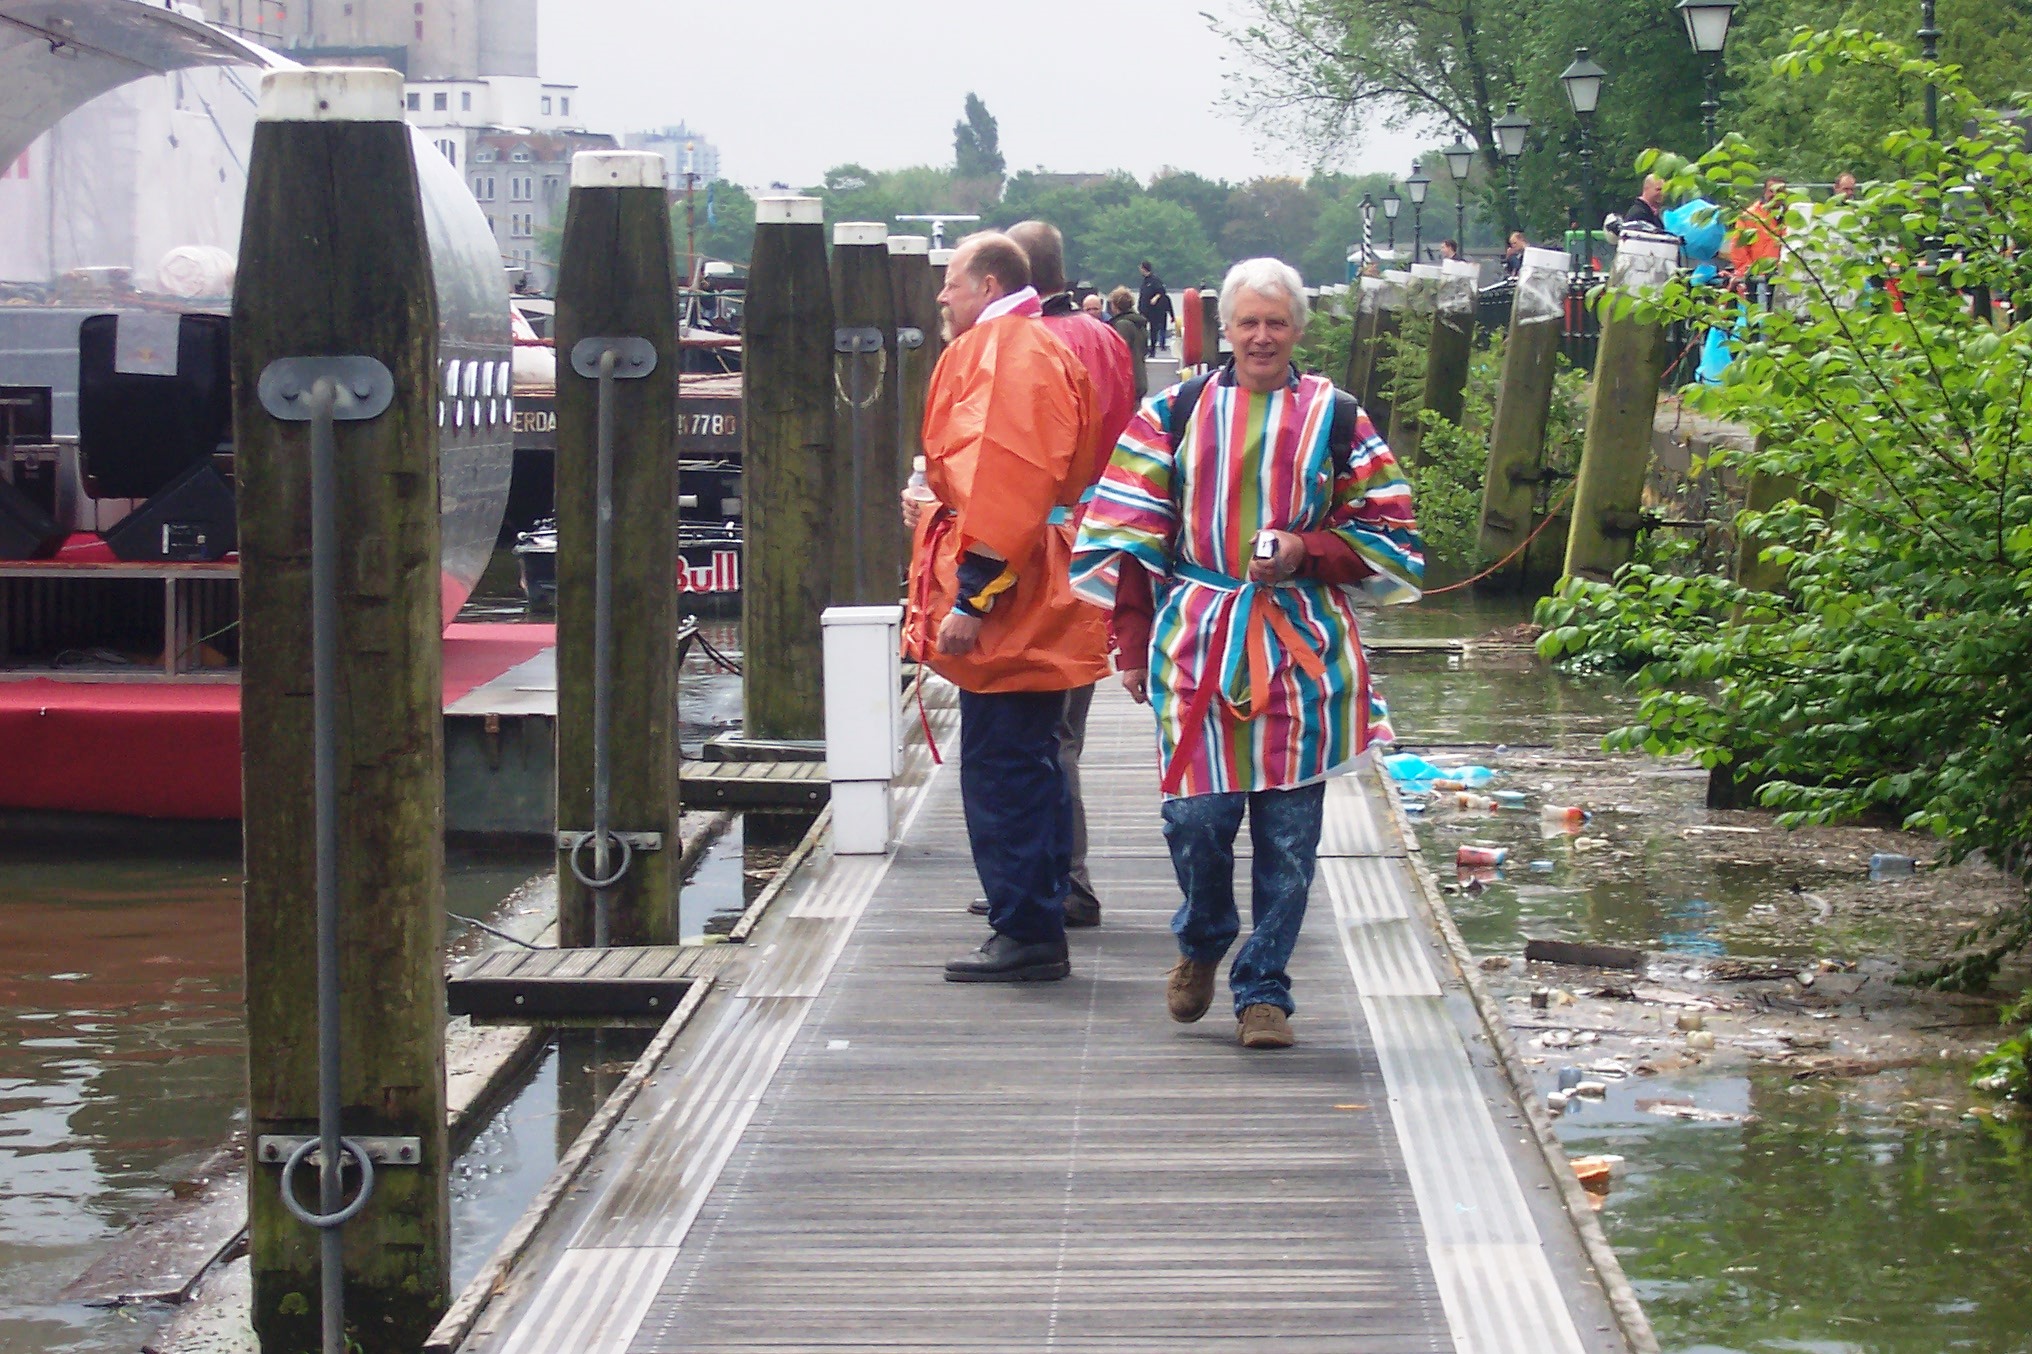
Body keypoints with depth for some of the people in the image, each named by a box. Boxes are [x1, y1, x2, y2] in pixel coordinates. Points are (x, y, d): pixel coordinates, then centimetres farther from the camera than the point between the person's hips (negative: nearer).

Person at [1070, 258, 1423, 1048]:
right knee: (1197, 814, -6)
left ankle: (1264, 989, 13)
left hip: (1301, 647, 0)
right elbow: (1125, 532, 8)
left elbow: (1385, 534, 8)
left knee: (1288, 829, 0)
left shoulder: (1336, 420, 7)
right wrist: (1132, 643, 3)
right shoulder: (1176, 414, 7)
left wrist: (1306, 552, -10)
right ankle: (1201, 942, 24)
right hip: (1196, 641, 0)